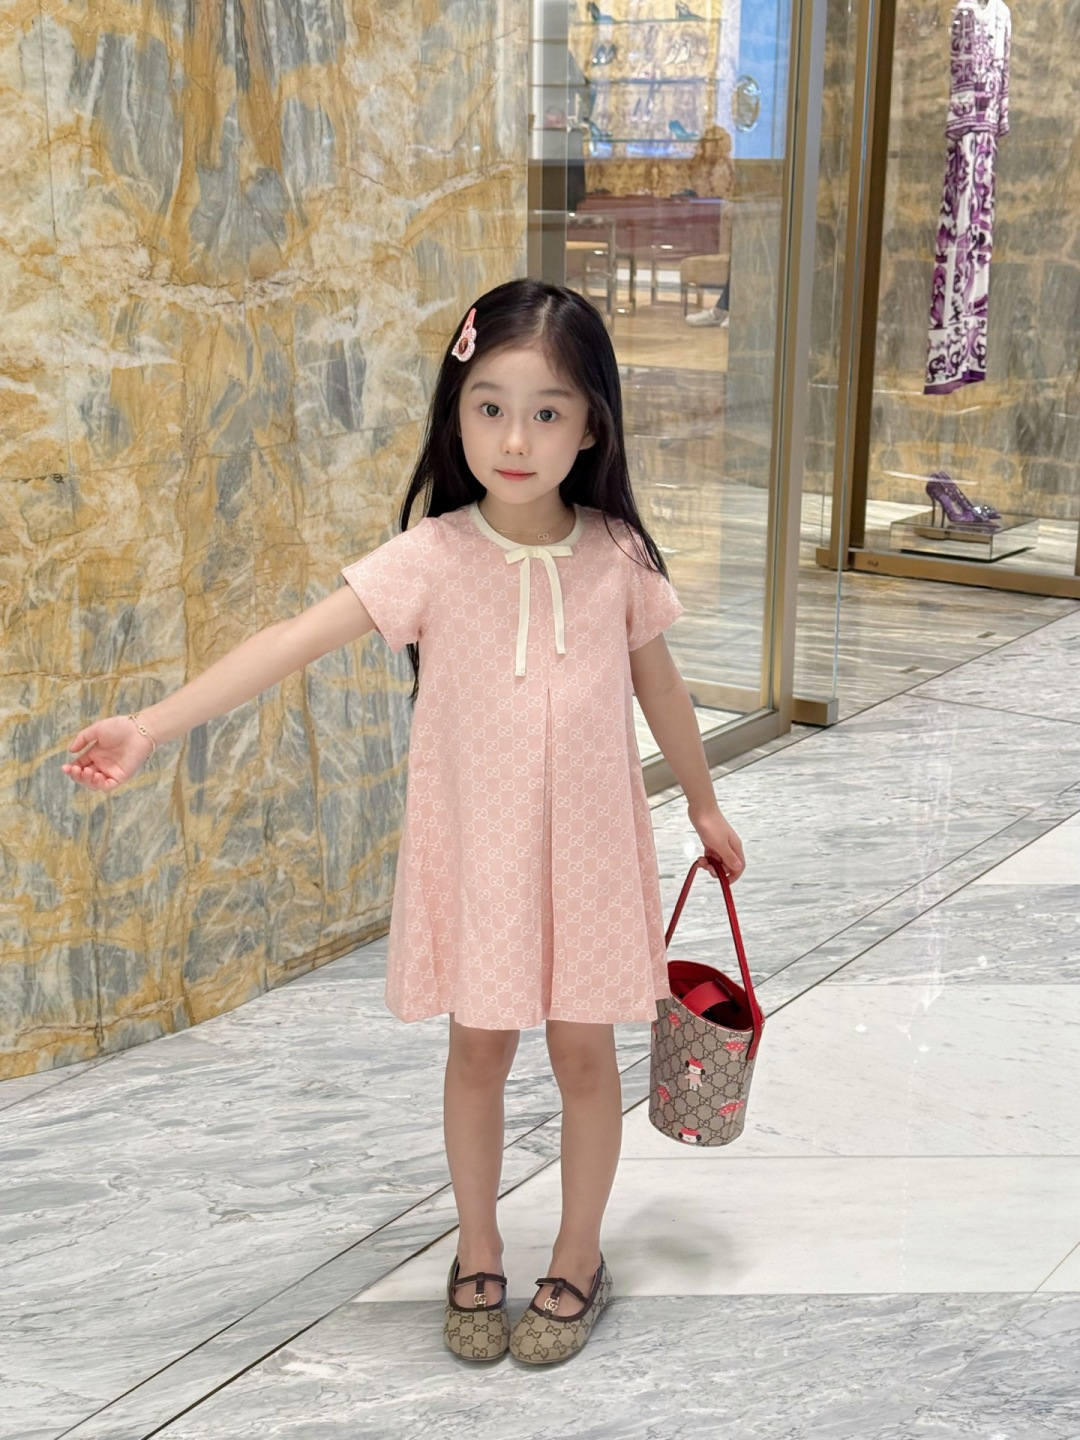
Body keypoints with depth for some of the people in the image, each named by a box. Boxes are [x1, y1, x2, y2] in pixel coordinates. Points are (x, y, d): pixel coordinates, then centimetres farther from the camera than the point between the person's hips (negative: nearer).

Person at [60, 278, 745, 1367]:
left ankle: (579, 1258, 32)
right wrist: (152, 727, -32)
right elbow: (295, 640, -23)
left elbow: (658, 687, 8)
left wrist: (703, 805, 19)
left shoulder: (616, 558, -8)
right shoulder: (433, 557, -14)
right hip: (474, 849, -1)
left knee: (583, 1051, 11)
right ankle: (477, 1256, 34)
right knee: (477, 1049, 14)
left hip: (588, 849, 1)